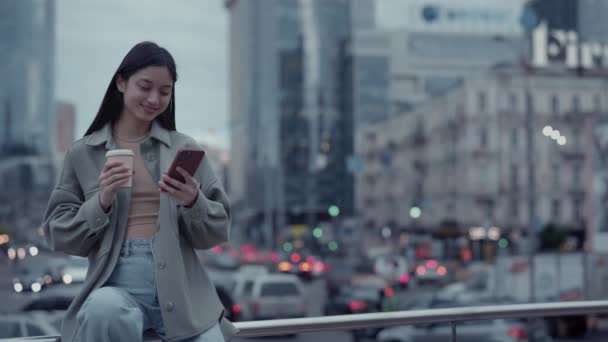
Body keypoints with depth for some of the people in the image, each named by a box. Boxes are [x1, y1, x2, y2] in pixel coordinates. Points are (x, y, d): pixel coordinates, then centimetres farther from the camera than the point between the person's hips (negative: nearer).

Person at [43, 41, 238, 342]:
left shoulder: (184, 148, 10)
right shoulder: (82, 154, 9)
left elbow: (219, 230, 10)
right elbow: (58, 234, 8)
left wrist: (194, 203, -12)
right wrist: (101, 202, -9)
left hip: (181, 289, 1)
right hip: (116, 284, 0)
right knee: (103, 312, -35)